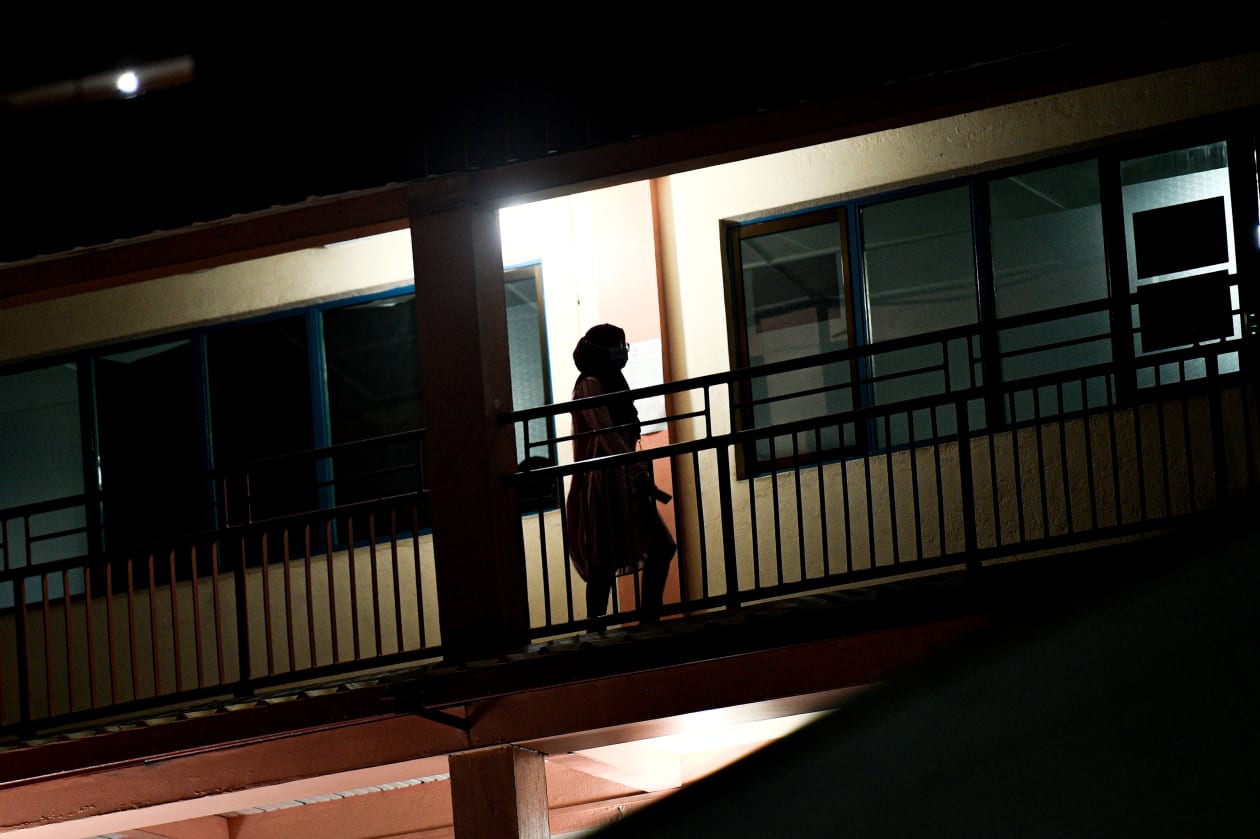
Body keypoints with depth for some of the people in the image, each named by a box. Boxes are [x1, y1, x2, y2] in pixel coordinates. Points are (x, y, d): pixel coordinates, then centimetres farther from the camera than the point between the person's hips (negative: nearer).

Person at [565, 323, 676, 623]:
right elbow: (606, 436, -18)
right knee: (605, 563, -10)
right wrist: (641, 473, -23)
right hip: (602, 482, -10)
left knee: (661, 547, 3)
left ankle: (649, 621, 4)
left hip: (622, 482, 10)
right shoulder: (590, 385, -9)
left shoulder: (612, 383, 20)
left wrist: (640, 473, 15)